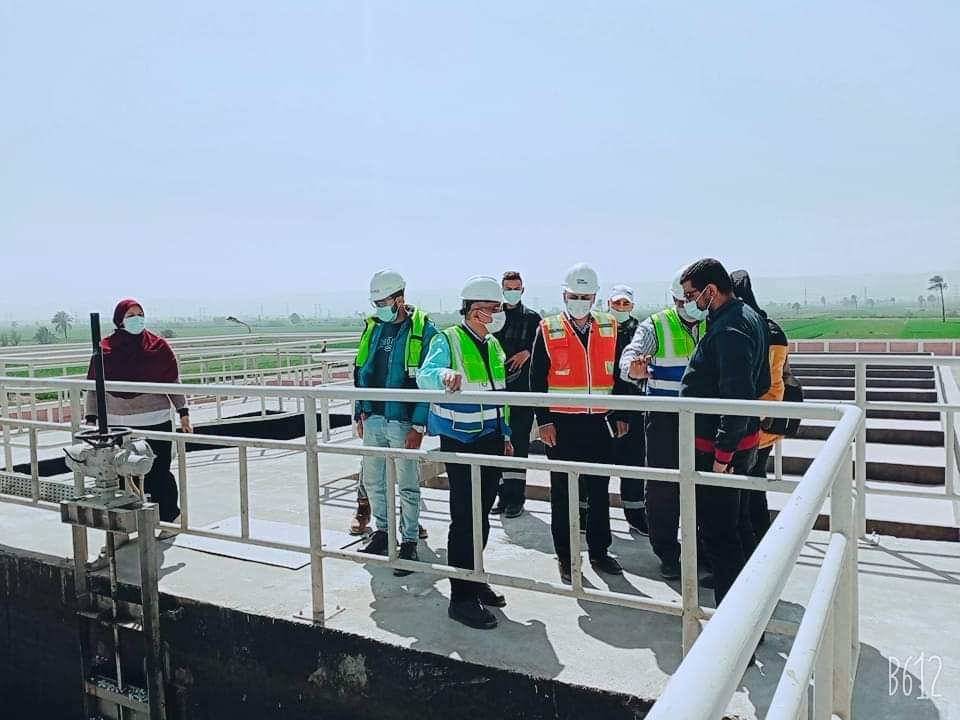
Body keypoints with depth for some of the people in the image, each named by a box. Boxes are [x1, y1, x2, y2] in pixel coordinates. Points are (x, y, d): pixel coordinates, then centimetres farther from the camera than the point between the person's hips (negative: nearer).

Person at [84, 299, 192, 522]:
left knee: (158, 473, 1)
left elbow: (173, 383, 3)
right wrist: (91, 420, 3)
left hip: (156, 422, -2)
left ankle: (169, 519, 14)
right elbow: (94, 387, 8)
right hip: (118, 425, 2)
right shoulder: (105, 349, 4)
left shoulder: (158, 346, 1)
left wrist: (184, 414, -2)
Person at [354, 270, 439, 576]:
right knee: (372, 480, 16)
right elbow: (361, 372, 16)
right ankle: (383, 532, 33)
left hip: (403, 421, -6)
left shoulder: (422, 329, -9)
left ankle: (409, 544, 16)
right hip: (373, 419, 6)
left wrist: (419, 425, -14)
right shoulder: (372, 327, 10)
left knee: (407, 486, 3)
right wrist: (360, 413, 12)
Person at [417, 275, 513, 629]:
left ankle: (474, 580, 30)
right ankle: (461, 597, 4)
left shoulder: (493, 345, 13)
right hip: (460, 442, -7)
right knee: (464, 518, -5)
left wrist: (506, 435, 18)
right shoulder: (447, 340, -10)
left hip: (491, 440, 7)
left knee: (482, 516, 15)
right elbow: (424, 375, -25)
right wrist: (445, 375, -47)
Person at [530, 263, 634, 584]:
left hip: (600, 423, 3)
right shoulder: (548, 331, -2)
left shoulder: (610, 329, 6)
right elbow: (537, 380, -4)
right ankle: (565, 558, 17)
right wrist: (544, 421, -9)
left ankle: (599, 551, 26)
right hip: (562, 425, -2)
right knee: (562, 493, 6)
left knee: (599, 491, 12)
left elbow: (620, 376, 10)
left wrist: (623, 416, 6)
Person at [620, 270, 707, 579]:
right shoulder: (655, 326, -4)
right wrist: (634, 369, -41)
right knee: (663, 486, 1)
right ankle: (667, 554, 14)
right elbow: (630, 355, -18)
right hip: (665, 417, -3)